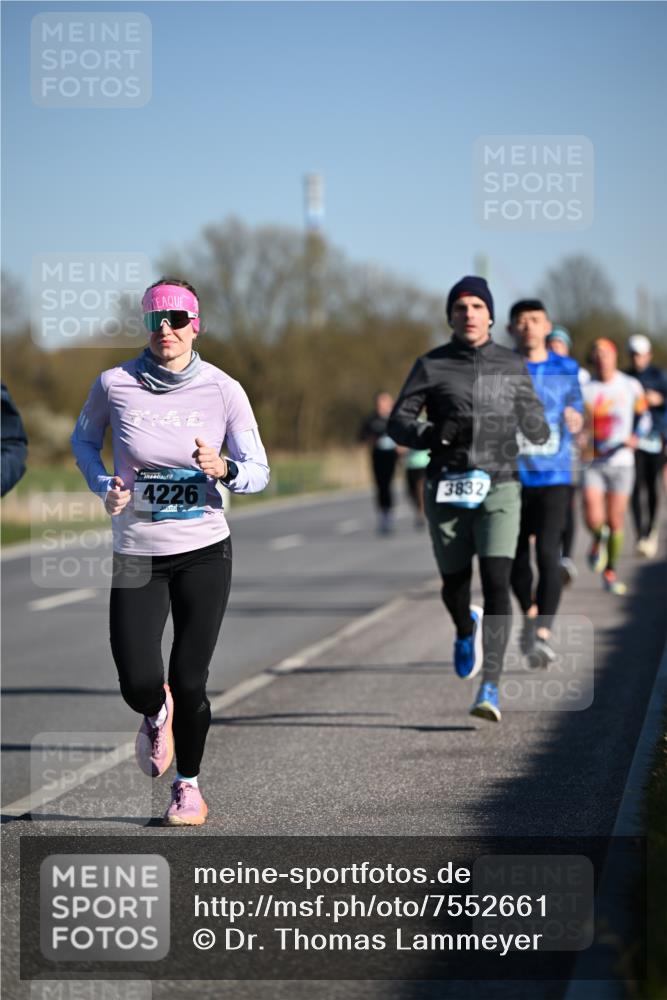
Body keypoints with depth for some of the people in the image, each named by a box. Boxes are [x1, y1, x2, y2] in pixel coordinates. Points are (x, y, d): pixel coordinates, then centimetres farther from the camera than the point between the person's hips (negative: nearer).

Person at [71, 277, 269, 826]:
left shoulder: (223, 390, -6)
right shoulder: (115, 384, -5)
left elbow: (259, 471, -2)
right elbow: (84, 439, 13)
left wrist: (222, 469, -24)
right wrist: (104, 486, -5)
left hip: (205, 552, 0)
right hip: (137, 554, 1)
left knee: (189, 681, -3)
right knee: (137, 683, -7)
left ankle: (188, 785, 22)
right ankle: (156, 714, 32)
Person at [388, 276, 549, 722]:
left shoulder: (512, 366, 8)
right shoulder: (432, 365, 3)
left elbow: (535, 427, 22)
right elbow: (398, 422, 0)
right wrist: (432, 434, -17)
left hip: (500, 486, 0)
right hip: (448, 488, 0)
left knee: (497, 583, -15)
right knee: (454, 584, 10)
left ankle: (491, 687, -16)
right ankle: (467, 630, 47)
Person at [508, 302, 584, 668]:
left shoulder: (567, 369, 5)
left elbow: (576, 414, 15)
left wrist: (575, 421, -8)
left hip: (554, 476, -1)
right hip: (511, 476, 1)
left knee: (547, 552, -15)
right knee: (517, 555, 9)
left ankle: (543, 634, -16)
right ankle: (530, 615, 36)